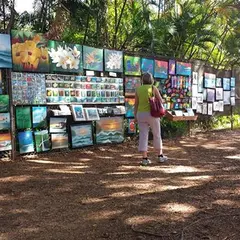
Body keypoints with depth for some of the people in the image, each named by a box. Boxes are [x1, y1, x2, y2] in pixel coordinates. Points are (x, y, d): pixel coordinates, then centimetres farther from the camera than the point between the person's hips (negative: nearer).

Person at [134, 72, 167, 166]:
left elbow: (136, 104, 4)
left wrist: (135, 116, 10)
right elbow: (161, 101, 0)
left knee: (143, 136, 3)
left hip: (141, 114, 3)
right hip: (152, 114, -3)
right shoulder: (153, 88, -5)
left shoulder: (138, 89, 4)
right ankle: (160, 156, 18)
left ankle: (144, 159, -1)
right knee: (157, 135, 11)